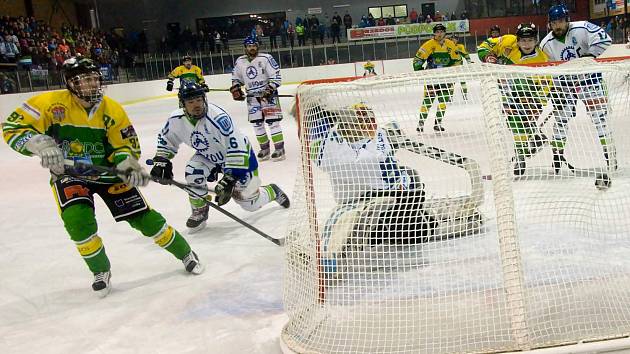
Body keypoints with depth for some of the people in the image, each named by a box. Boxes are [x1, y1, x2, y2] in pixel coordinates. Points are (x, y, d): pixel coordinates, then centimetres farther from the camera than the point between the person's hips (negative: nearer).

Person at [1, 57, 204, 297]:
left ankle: (185, 253, 15)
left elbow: (125, 146, -5)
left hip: (107, 172, 1)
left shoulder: (112, 110, -12)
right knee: (78, 220, -24)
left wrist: (130, 167, -28)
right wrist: (41, 145, -35)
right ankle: (101, 271, 3)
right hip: (68, 174, -1)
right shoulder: (51, 103, -18)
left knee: (142, 216, -5)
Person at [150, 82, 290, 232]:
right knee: (193, 172, -25)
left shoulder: (218, 117, -38)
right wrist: (161, 160, -7)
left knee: (251, 203, 1)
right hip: (209, 156, 5)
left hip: (240, 154, -5)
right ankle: (200, 212, -1)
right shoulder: (177, 120, -18)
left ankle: (272, 191, 35)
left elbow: (237, 147, -41)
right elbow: (165, 138, 5)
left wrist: (230, 178, -45)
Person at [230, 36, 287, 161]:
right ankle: (265, 149, 17)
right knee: (257, 123, 5)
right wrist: (235, 89, 5)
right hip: (252, 96, 5)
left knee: (272, 121, -10)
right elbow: (236, 77, 19)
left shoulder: (266, 58, -11)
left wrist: (270, 89, -20)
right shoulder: (240, 61, 5)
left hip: (268, 93, -5)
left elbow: (276, 75, -13)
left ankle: (279, 149, -7)